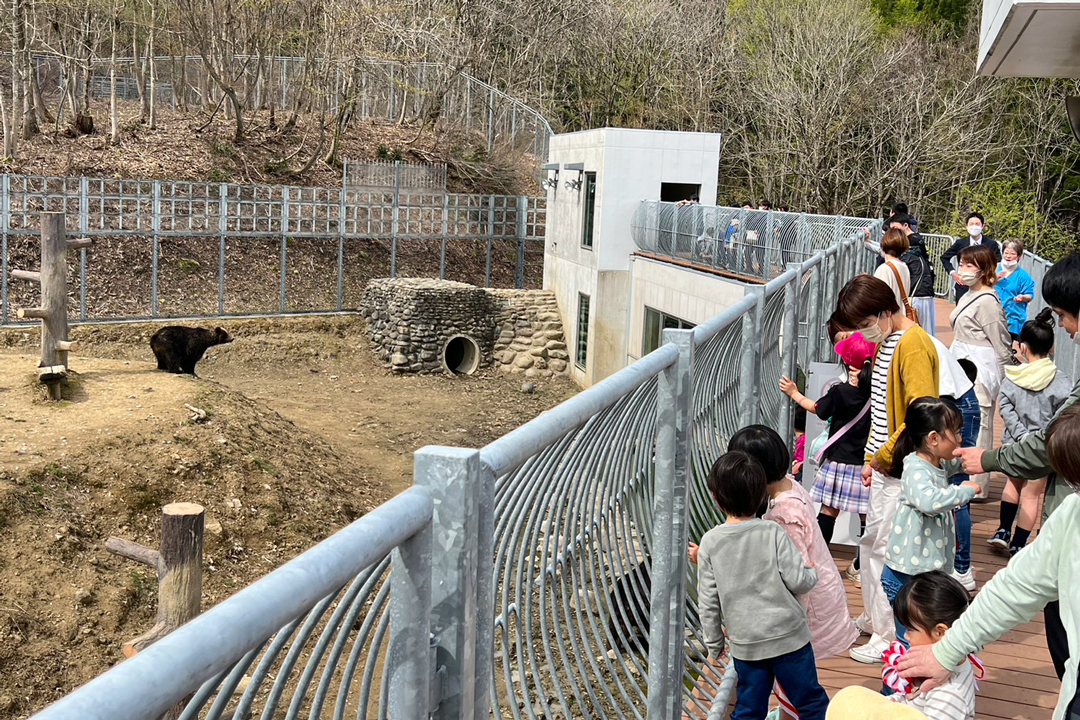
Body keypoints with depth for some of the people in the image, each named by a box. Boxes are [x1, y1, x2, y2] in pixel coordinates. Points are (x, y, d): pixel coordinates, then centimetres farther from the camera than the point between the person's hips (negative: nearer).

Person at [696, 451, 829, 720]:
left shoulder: (710, 542, -7)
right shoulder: (773, 533, -12)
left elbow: (708, 602, -3)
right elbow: (799, 581, -14)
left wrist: (713, 644, 10)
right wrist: (811, 571, 9)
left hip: (745, 644, 2)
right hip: (789, 636, -2)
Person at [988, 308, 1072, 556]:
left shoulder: (1012, 376, -7)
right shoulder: (1059, 381, -12)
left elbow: (1006, 408, -11)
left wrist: (1022, 435, -12)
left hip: (1015, 443, 2)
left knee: (1014, 482, 26)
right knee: (1031, 494, 9)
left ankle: (1003, 531, 22)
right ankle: (1017, 544, 13)